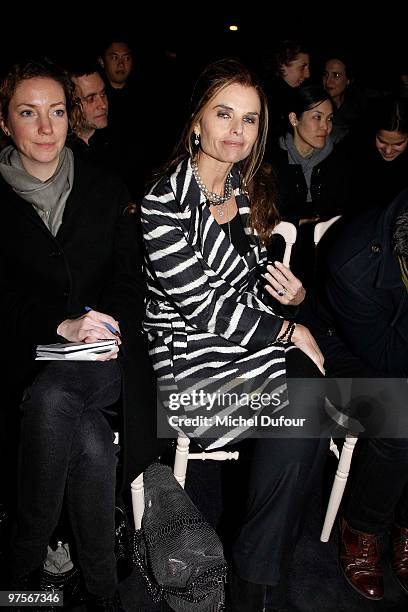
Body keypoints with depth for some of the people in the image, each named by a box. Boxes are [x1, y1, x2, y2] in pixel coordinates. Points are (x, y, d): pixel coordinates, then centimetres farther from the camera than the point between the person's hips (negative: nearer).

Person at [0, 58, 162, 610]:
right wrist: (62, 325, -18)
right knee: (90, 437, -28)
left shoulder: (107, 190, 12)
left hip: (103, 355, 1)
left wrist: (112, 326, -11)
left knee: (52, 399, -29)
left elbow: (131, 278, 9)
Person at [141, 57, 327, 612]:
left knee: (315, 399, -22)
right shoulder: (165, 203, -13)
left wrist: (292, 293, -3)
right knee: (306, 402, -23)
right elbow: (201, 307, -16)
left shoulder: (250, 189, 10)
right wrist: (288, 332, -10)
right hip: (190, 357, -6)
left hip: (252, 338, 6)